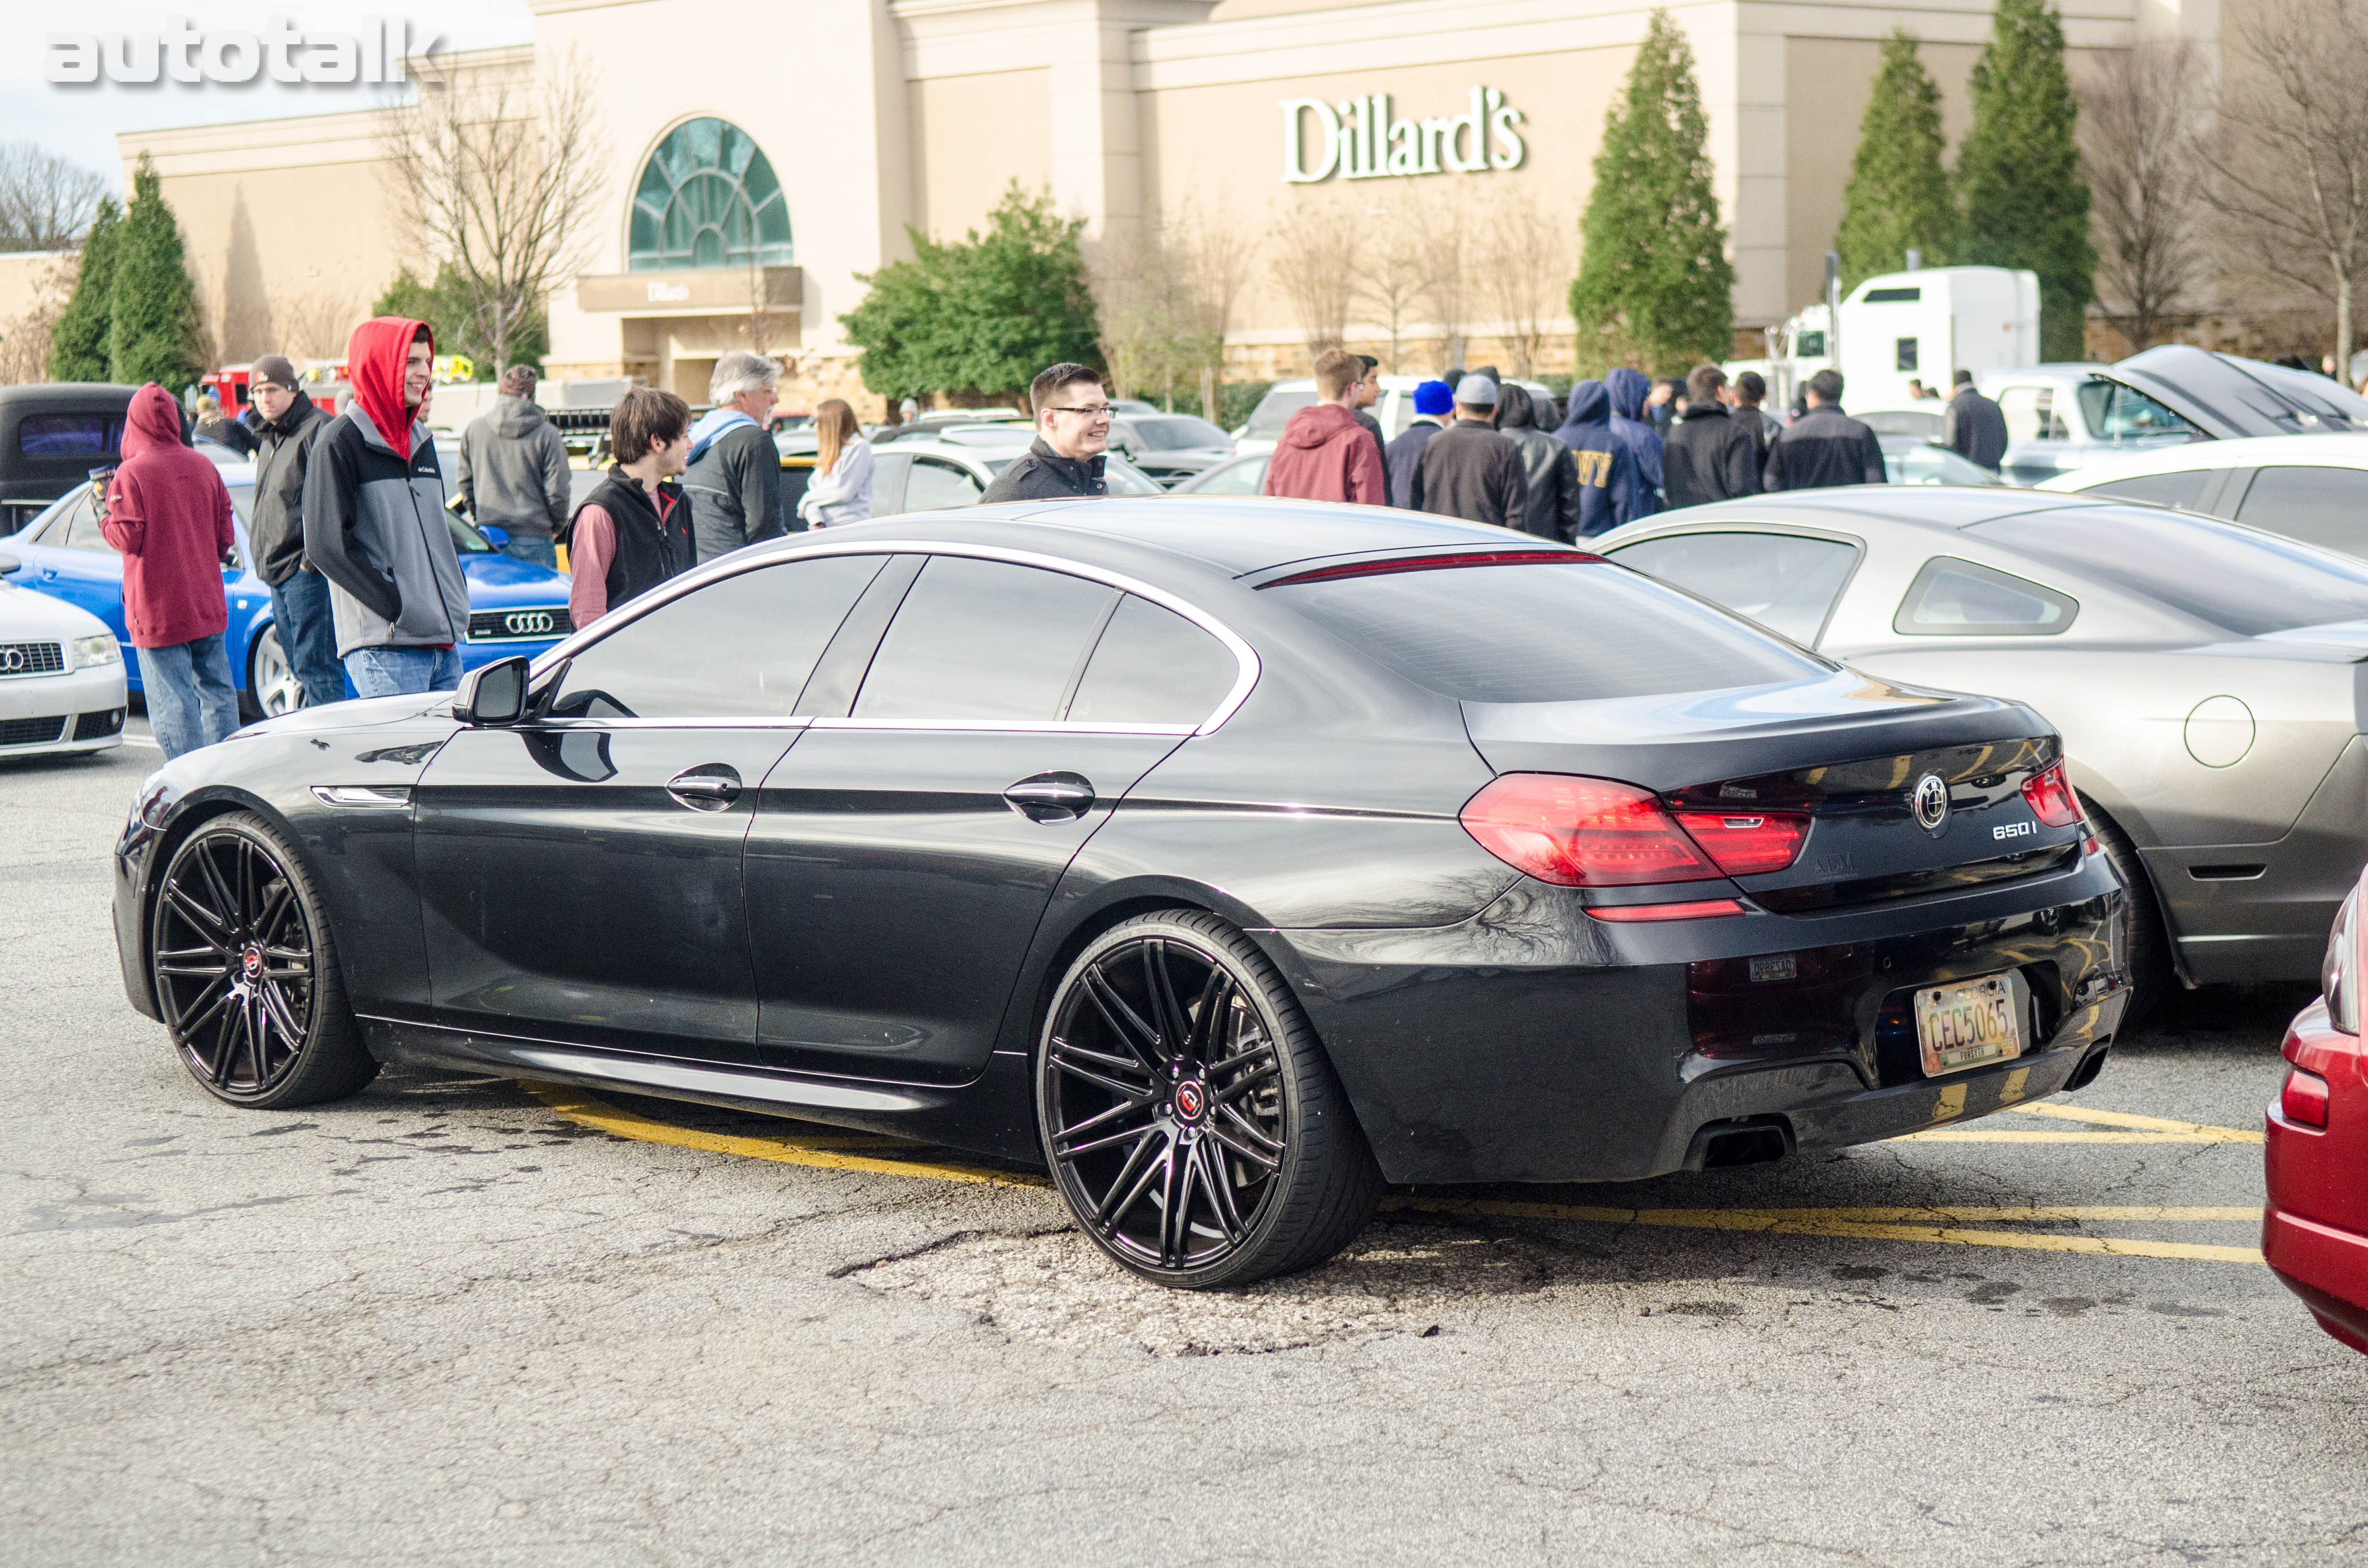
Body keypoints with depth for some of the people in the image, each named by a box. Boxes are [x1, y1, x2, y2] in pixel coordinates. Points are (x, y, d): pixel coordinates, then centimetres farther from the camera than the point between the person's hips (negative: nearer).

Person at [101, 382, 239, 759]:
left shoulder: (131, 473, -12)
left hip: (158, 611, -6)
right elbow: (224, 530, 10)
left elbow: (129, 539, -14)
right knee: (217, 691, 15)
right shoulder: (204, 466, 6)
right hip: (208, 605, 6)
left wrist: (104, 520, 4)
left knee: (173, 701, -4)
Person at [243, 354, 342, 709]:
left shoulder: (317, 429, -10)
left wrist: (313, 554, -20)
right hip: (278, 573, 10)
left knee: (316, 666, -11)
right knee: (302, 667, 13)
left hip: (306, 572, -10)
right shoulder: (268, 439, 21)